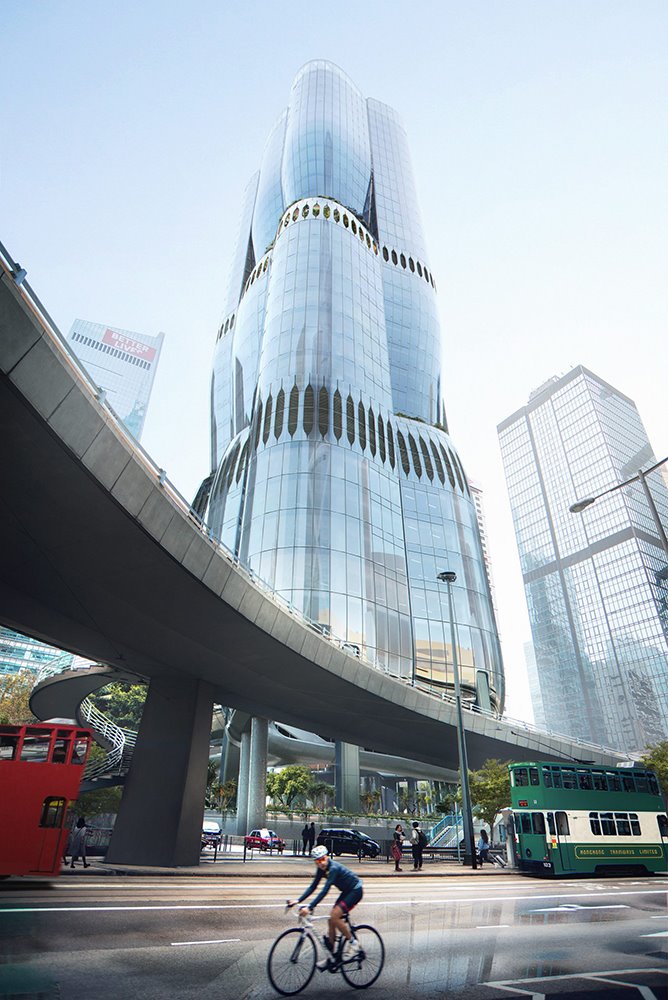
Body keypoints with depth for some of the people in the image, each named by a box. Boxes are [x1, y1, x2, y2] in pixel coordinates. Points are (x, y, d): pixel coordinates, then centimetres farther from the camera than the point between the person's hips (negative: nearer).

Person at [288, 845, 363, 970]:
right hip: (346, 891, 8)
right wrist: (298, 900, -10)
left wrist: (310, 907, -40)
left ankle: (352, 943, 1)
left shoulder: (333, 868, -30)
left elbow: (325, 890, -36)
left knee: (334, 917, -18)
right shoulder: (322, 869, -5)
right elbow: (313, 887, -1)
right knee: (332, 920, 3)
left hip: (356, 891, -8)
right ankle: (330, 956, 17)